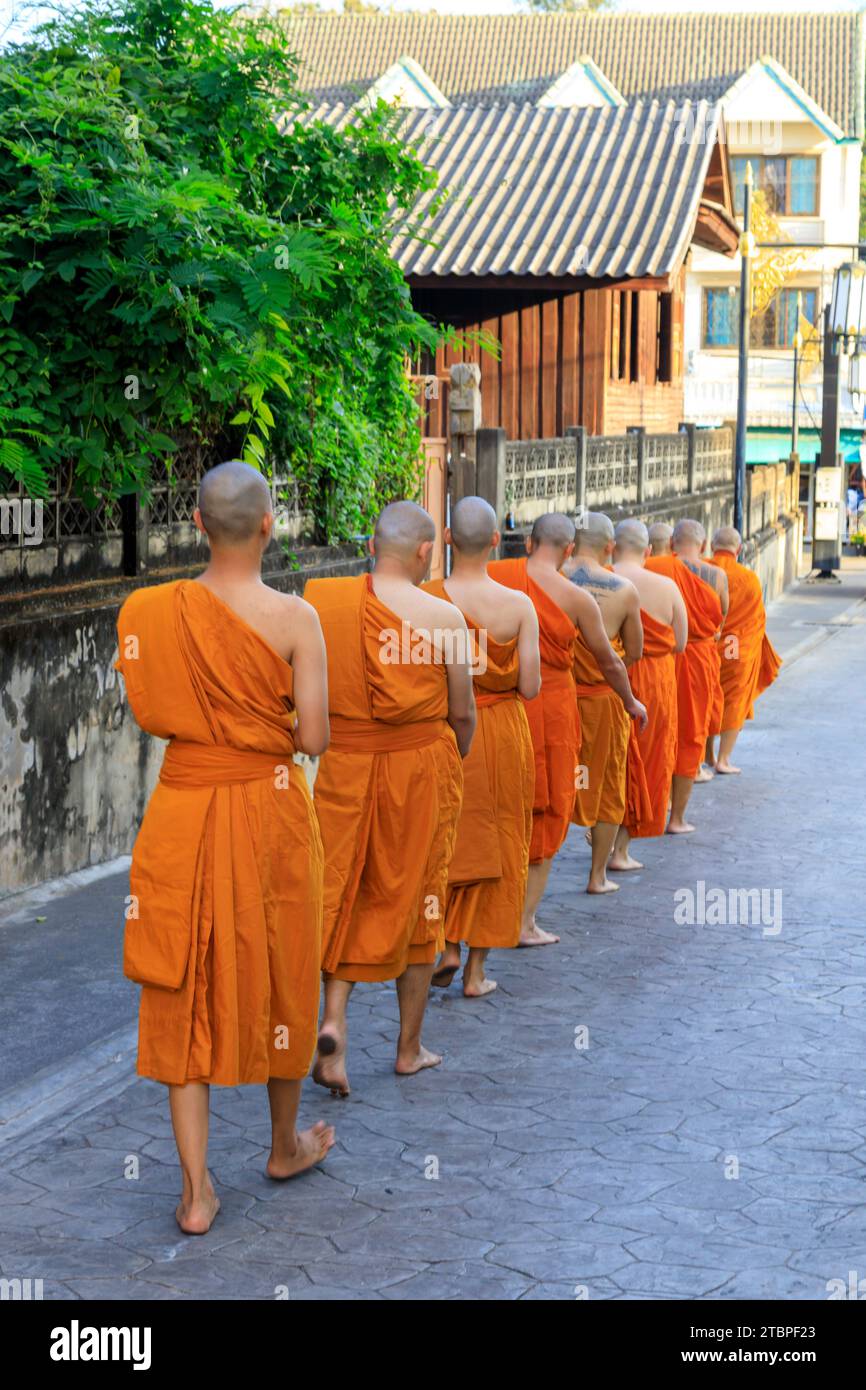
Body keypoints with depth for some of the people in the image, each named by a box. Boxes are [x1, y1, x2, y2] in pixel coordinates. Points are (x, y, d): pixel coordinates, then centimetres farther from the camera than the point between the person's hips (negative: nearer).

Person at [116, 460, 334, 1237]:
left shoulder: (154, 611, -6)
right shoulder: (293, 618, -13)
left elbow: (151, 713, 3)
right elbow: (313, 738, -13)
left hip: (183, 813, 2)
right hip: (268, 811, -2)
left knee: (184, 991, 8)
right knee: (276, 975, 17)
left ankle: (196, 1192, 8)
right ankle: (286, 1145, 36)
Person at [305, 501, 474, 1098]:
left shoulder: (325, 602, -5)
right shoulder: (443, 617, -11)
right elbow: (462, 713, -3)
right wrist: (454, 760, 16)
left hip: (345, 765, 2)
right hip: (422, 766, -1)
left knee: (344, 897, 13)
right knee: (415, 902, 12)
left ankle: (334, 1019, -8)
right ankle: (410, 1048, 22)